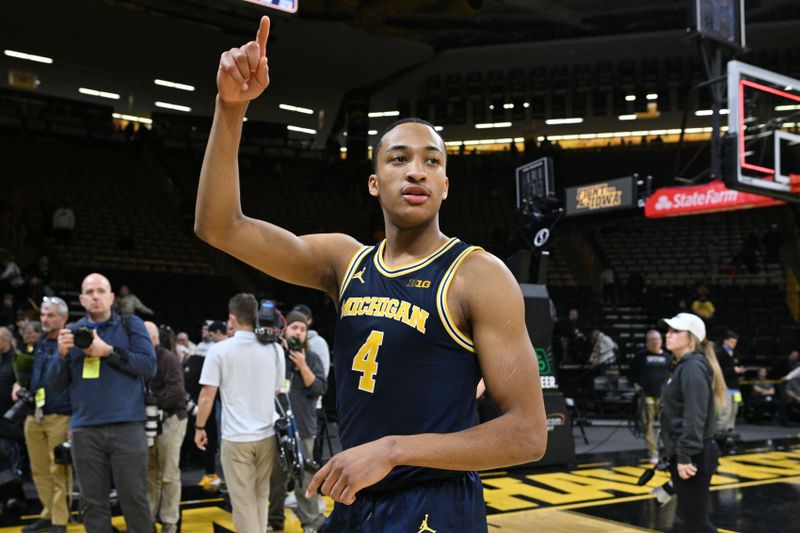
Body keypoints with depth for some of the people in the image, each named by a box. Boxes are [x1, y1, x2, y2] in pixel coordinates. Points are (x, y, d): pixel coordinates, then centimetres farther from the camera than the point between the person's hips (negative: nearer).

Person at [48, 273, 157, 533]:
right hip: (84, 430, 3)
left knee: (135, 500, 1)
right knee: (93, 503, 9)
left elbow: (149, 365, -7)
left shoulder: (131, 324, 5)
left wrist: (108, 351, -14)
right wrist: (62, 355, -8)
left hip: (127, 427, -3)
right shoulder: (72, 332, 13)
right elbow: (55, 383, 10)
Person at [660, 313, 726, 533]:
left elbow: (695, 416, -24)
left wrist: (686, 456, -25)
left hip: (693, 456, -10)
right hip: (681, 454, 10)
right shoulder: (684, 365, 14)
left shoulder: (693, 367, -16)